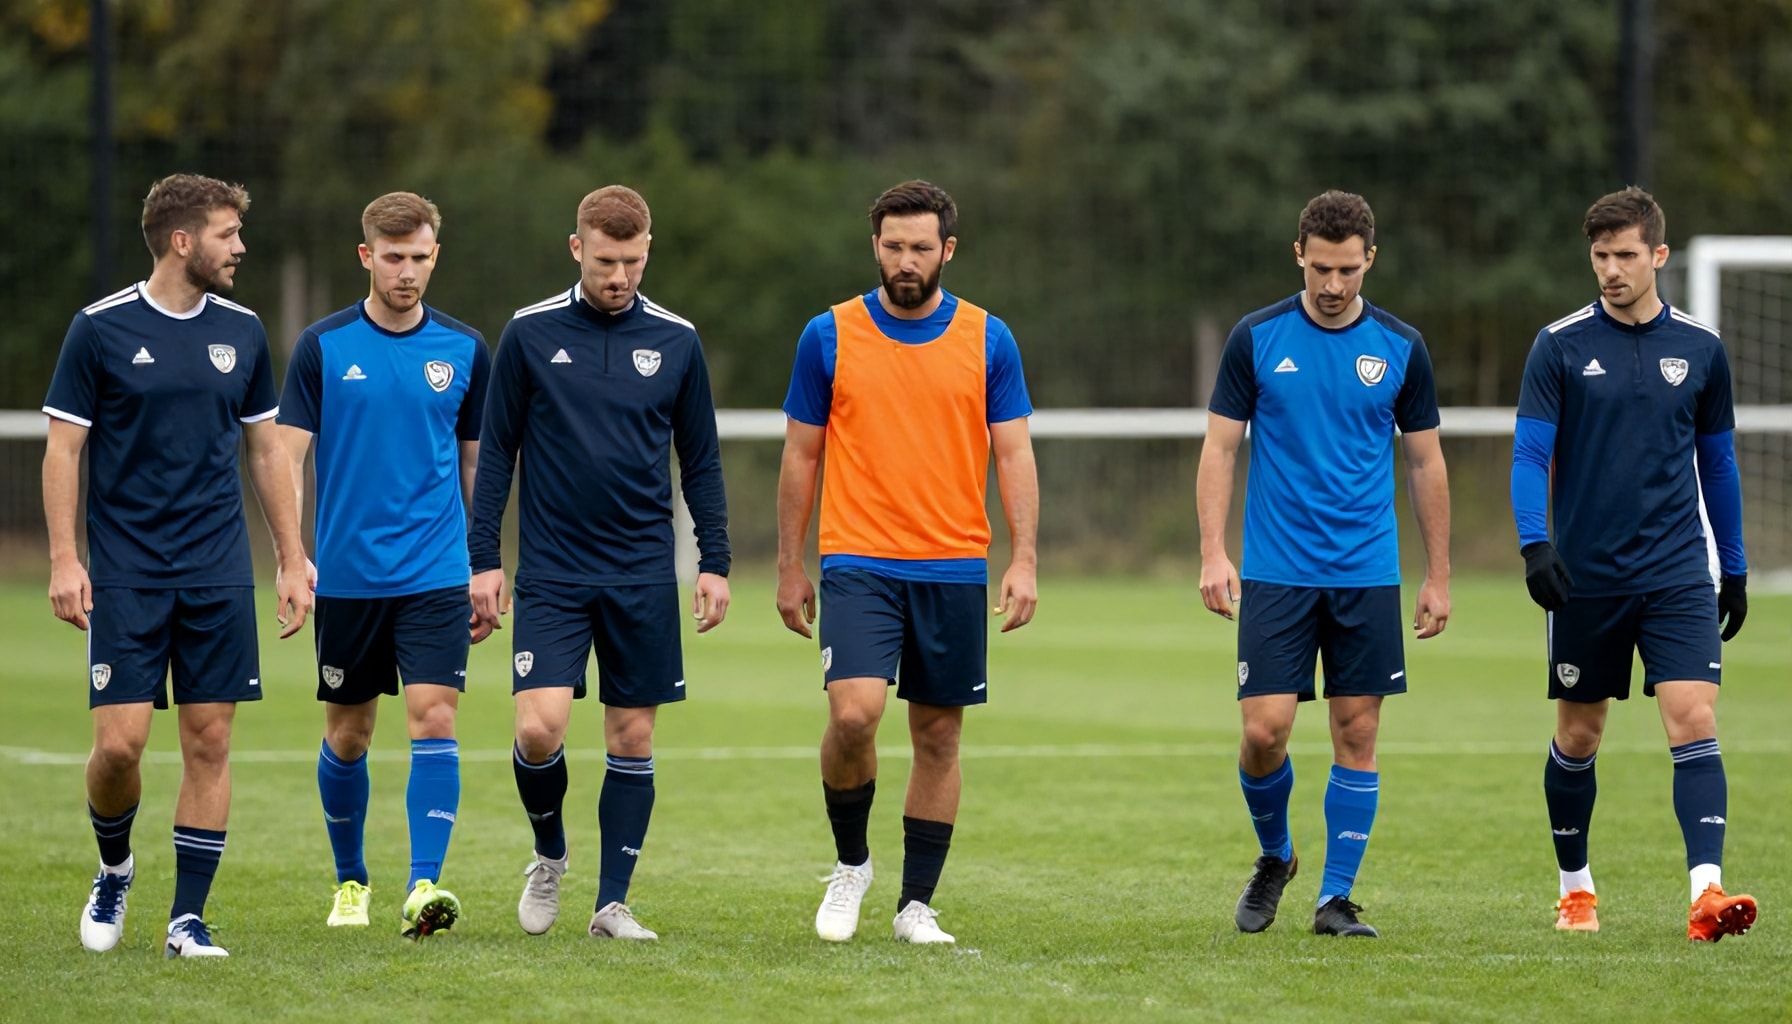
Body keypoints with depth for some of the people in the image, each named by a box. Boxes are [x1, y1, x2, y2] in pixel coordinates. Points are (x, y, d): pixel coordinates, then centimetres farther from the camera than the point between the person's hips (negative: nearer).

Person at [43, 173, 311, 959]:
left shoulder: (241, 333, 7)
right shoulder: (101, 329, -4)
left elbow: (266, 452, 14)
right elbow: (63, 450, -2)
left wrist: (292, 561, 10)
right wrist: (64, 561, -10)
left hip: (219, 574, 3)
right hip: (126, 574, -3)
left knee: (210, 741, -1)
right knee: (120, 741, -9)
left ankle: (188, 918, 5)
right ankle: (113, 870, 20)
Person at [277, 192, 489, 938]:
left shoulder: (464, 350, 4)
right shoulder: (323, 346, -2)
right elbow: (288, 455, -3)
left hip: (435, 575, 0)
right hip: (347, 575, 0)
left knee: (434, 719, -14)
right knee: (347, 735, 10)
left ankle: (424, 885, -18)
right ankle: (350, 881, 28)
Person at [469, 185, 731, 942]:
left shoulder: (675, 341, 4)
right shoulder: (530, 334, 0)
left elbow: (701, 459, 10)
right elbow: (497, 452, 4)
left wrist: (715, 563, 4)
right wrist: (484, 559, -1)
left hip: (643, 577, 2)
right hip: (550, 571, -2)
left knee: (632, 736, 2)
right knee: (539, 727, -13)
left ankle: (613, 903, 10)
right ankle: (549, 856, 14)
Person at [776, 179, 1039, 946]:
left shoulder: (987, 340, 4)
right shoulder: (830, 336, 2)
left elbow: (1013, 454, 4)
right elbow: (801, 455, 7)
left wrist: (1025, 560, -6)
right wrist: (790, 568, 6)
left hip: (954, 567, 2)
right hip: (859, 564, -2)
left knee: (938, 735, 5)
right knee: (853, 711, -19)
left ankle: (916, 905, 14)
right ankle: (850, 863, 4)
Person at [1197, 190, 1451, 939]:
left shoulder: (1400, 348, 3)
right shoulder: (1257, 338, -1)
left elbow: (1426, 463, 9)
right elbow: (1219, 449, 2)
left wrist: (1438, 576, 7)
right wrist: (1213, 554, -8)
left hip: (1368, 573, 1)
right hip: (1276, 569, -1)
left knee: (1357, 733, 0)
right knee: (1265, 729, -8)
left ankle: (1336, 898, 8)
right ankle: (1274, 857, 18)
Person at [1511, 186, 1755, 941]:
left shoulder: (1701, 350, 4)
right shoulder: (1560, 346, -3)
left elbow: (1717, 460, 14)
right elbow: (1530, 454, -5)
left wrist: (1734, 568, 16)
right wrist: (1534, 543, -20)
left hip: (1677, 574, 0)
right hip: (1586, 578, 0)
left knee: (1695, 719, -15)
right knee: (1578, 735, 10)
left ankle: (1707, 891, -24)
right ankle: (1575, 887, 28)